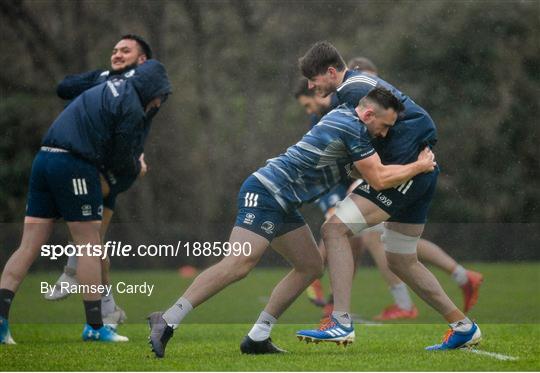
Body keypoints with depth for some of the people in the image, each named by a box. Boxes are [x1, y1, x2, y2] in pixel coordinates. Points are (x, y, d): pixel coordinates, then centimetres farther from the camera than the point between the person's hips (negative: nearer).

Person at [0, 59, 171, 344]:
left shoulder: (106, 89, 24)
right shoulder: (132, 107, -3)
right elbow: (123, 163, -3)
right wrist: (137, 167, 20)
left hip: (44, 158, 8)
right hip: (75, 166, -8)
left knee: (29, 247, 3)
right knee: (89, 247, 2)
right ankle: (94, 326, 6)